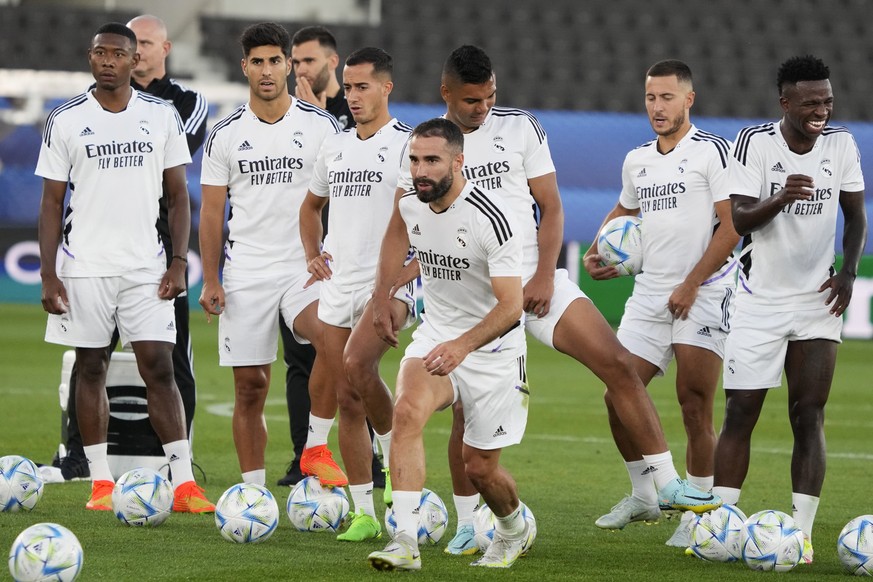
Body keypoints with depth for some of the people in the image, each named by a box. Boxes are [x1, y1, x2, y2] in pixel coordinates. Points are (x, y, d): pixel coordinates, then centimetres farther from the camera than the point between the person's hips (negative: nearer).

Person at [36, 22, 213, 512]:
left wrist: (179, 261, -3)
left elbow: (178, 195, 7)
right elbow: (52, 201, 2)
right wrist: (48, 274, -5)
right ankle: (101, 482, 11)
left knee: (160, 368, -6)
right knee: (91, 369, 5)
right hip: (85, 266, 0)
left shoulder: (162, 117, 4)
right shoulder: (67, 121, 1)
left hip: (146, 267, 0)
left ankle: (184, 482, -7)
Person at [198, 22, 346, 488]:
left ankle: (315, 448, -17)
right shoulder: (226, 134, 6)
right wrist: (210, 281, 0)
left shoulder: (320, 126, 3)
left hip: (306, 269, -1)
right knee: (249, 386, 2)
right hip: (244, 275, 2)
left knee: (332, 338, -30)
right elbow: (212, 210, 7)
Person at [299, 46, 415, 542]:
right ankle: (364, 513, 9)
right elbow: (312, 206, 32)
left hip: (390, 283, -7)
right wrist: (313, 254, 15)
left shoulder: (407, 144, -4)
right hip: (338, 285, 7)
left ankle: (397, 458, -5)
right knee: (347, 399, 3)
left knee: (357, 367, -29)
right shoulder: (335, 148, 15)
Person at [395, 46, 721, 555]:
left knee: (618, 364, -11)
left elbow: (551, 207, 5)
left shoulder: (521, 128, 4)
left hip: (536, 279, 1)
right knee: (469, 411, -5)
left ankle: (668, 484, -7)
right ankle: (468, 524, 13)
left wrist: (544, 276, -8)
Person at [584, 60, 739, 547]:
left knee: (696, 409, -8)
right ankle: (645, 496, 19)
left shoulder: (713, 151, -7)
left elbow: (732, 226, -11)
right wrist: (599, 253, 16)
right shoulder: (637, 161, 14)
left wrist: (691, 284, -15)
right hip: (649, 295, 6)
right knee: (619, 395, 1)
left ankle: (698, 514, 2)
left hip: (704, 295, -6)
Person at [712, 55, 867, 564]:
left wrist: (849, 270, -7)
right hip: (759, 300, -2)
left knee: (809, 416, -4)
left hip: (817, 300, 2)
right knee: (740, 413, -2)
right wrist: (779, 200, -37)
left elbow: (856, 215, 9)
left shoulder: (842, 144, -2)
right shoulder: (754, 141, -12)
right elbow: (738, 219, -18)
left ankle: (802, 532, -4)